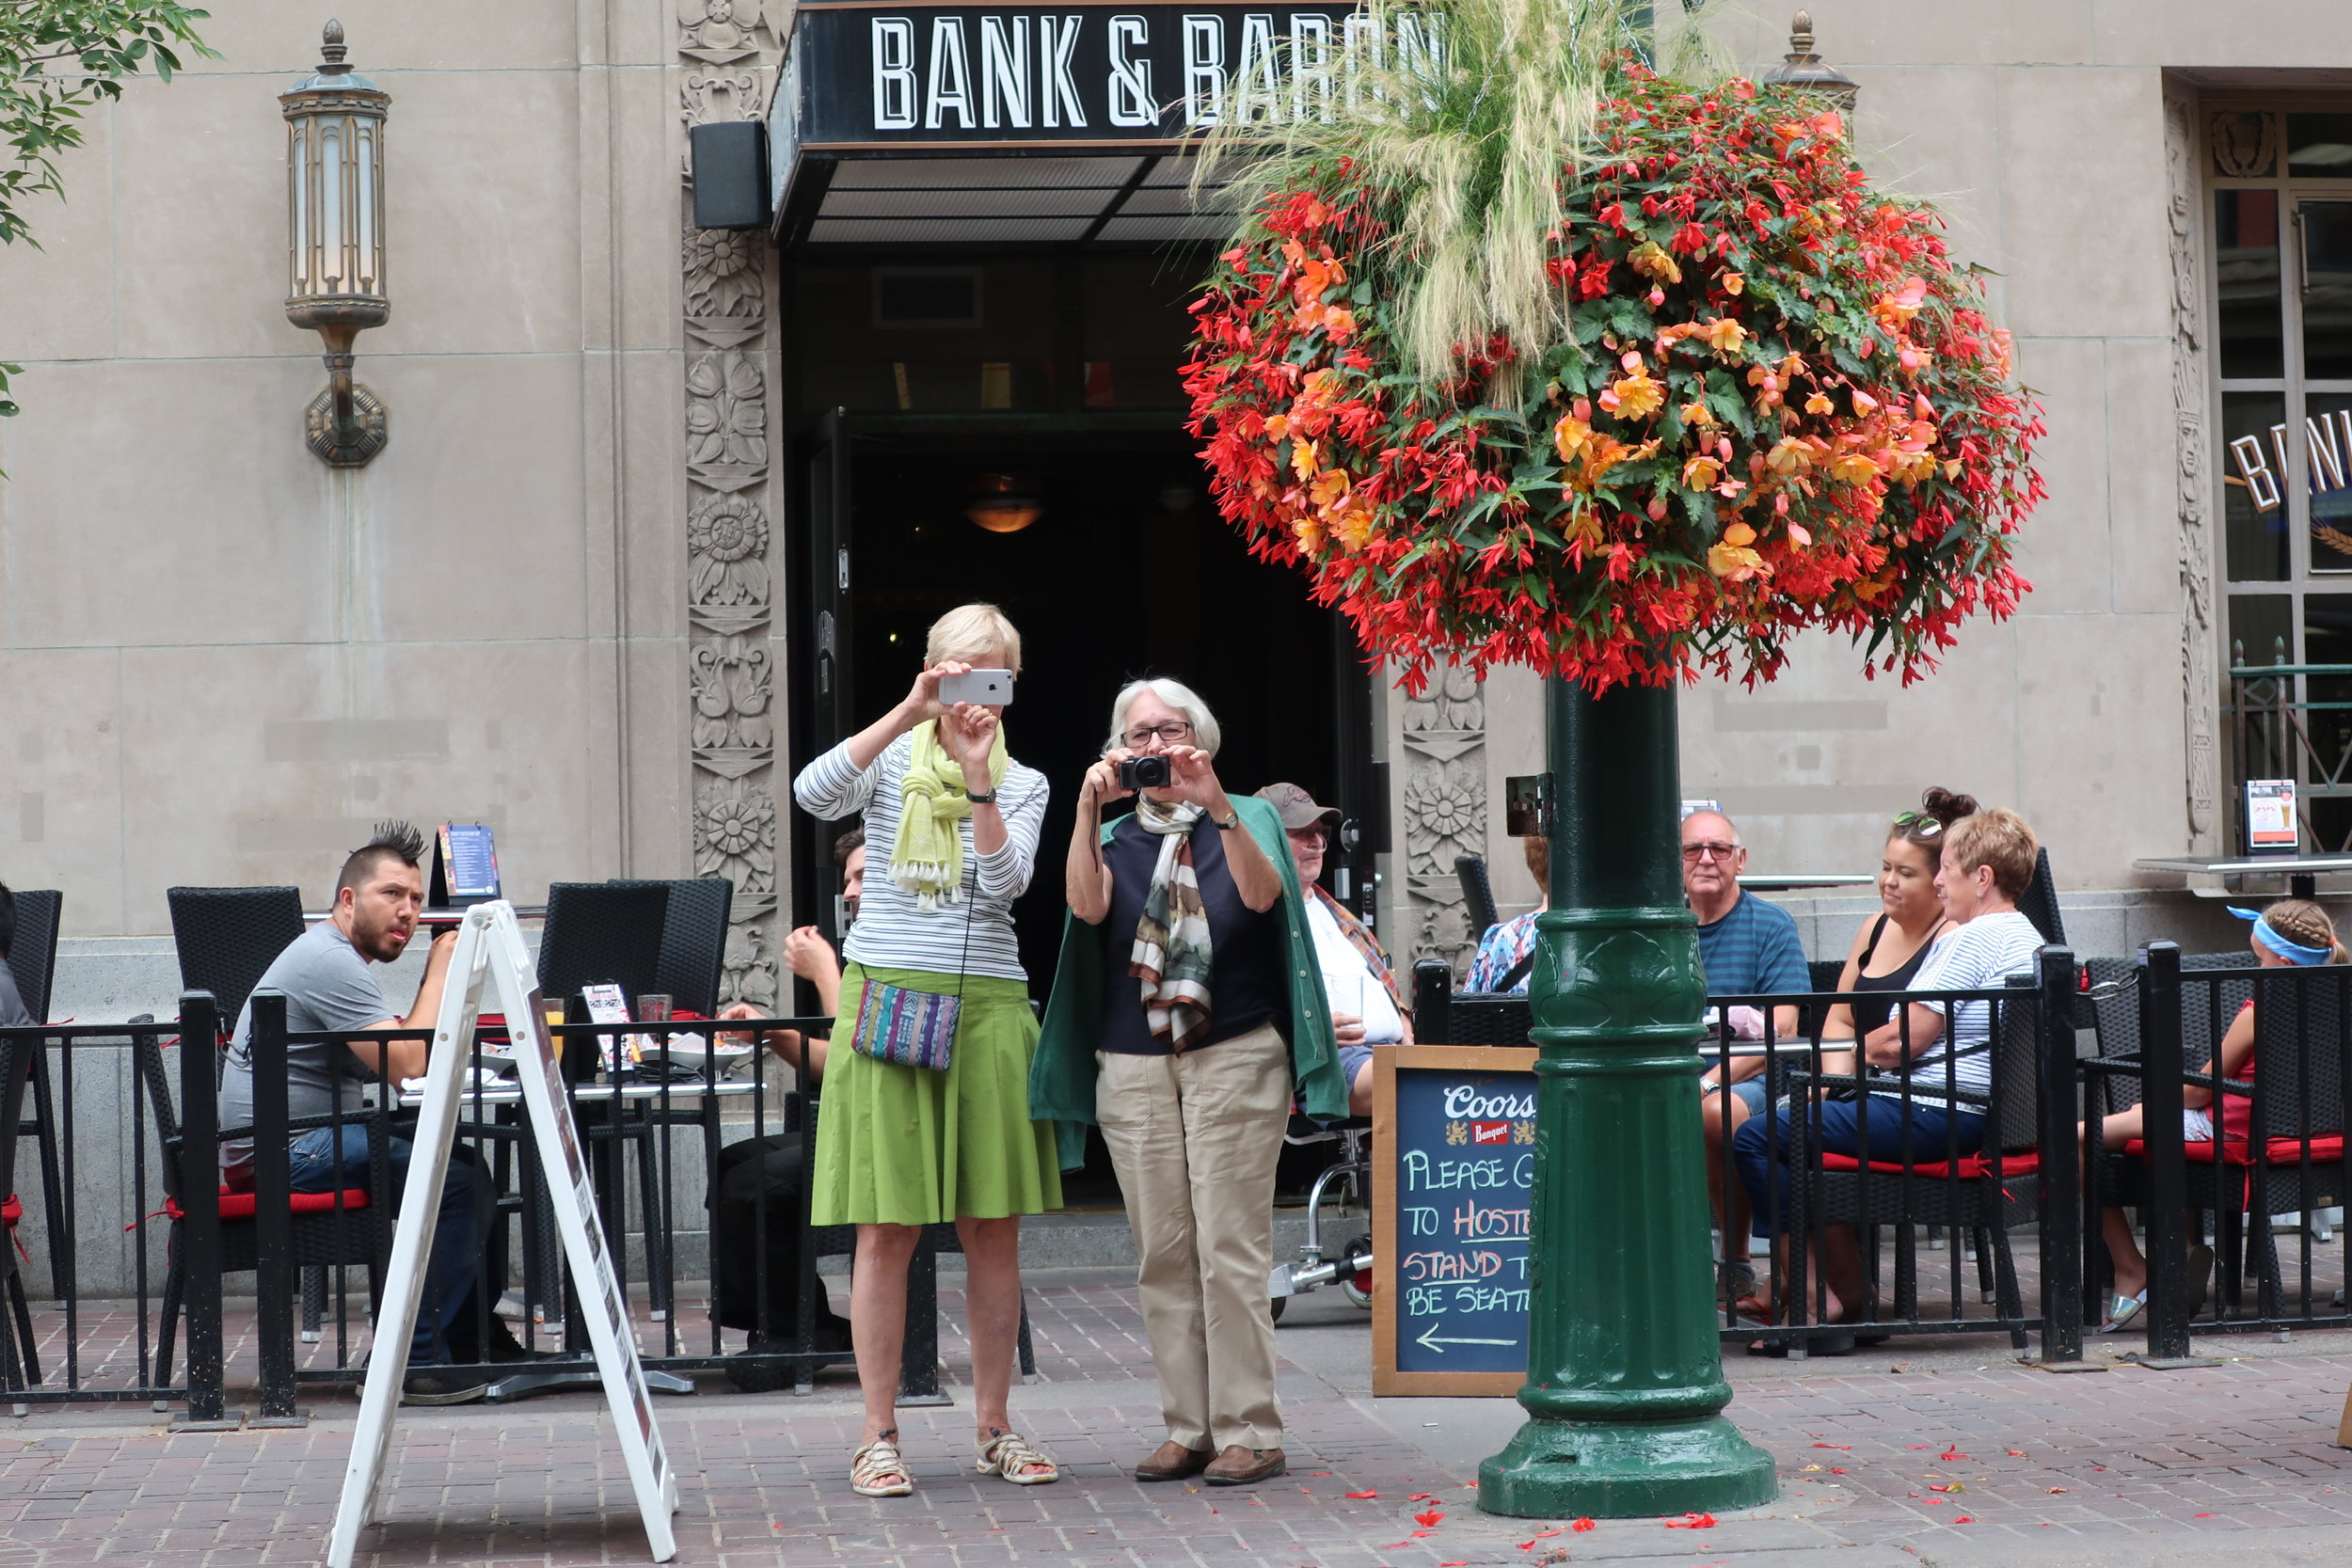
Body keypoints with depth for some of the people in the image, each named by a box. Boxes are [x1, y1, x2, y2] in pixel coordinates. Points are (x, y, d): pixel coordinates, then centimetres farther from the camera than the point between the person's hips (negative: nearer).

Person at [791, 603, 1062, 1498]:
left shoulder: (1023, 785, 11)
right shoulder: (891, 761, 6)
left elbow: (1005, 883, -7)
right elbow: (814, 794, -16)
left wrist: (979, 778, -17)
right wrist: (912, 713, -22)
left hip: (987, 1008, 2)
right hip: (888, 998, -2)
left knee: (994, 1226, 3)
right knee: (887, 1228, -4)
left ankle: (994, 1428, 13)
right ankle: (878, 1437, 1)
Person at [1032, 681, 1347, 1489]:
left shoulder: (1246, 818, 6)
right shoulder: (1116, 837, 13)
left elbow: (1263, 894, -15)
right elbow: (1088, 906, -7)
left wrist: (1215, 803, -25)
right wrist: (1090, 808, -16)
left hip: (1233, 1059, -3)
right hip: (1133, 1067, 3)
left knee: (1230, 1249, -9)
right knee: (1163, 1255, 3)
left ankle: (1249, 1429, -5)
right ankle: (1188, 1427, 8)